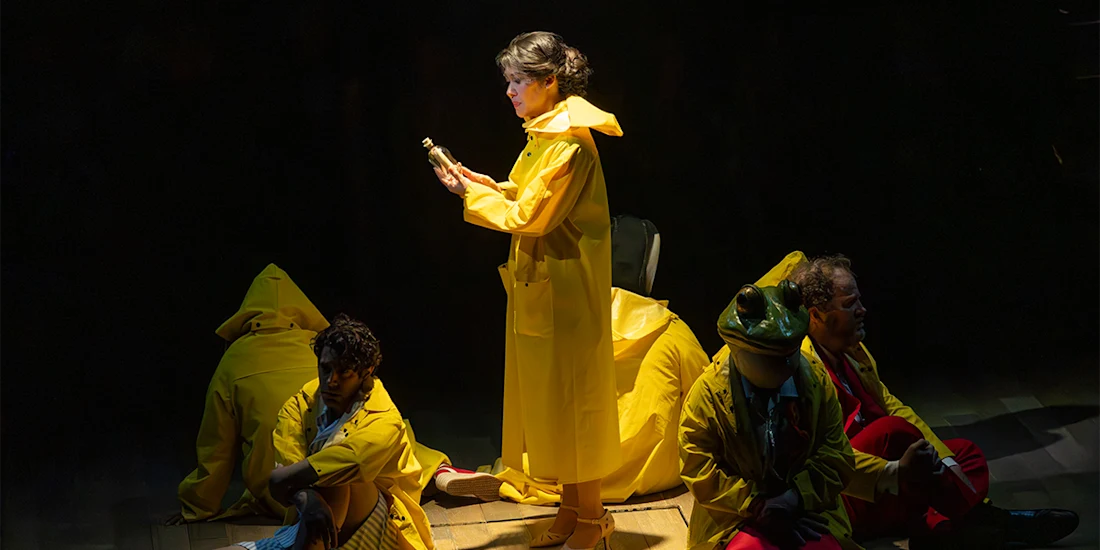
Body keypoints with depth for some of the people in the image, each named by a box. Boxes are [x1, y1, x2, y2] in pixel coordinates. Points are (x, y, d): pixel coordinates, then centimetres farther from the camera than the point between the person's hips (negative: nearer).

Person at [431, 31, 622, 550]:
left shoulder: (568, 145, -21)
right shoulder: (546, 134, 11)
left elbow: (529, 216, -21)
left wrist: (471, 194, -11)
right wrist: (479, 181, 3)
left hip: (565, 291, -10)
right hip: (540, 287, 10)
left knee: (571, 399, 0)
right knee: (550, 399, 14)